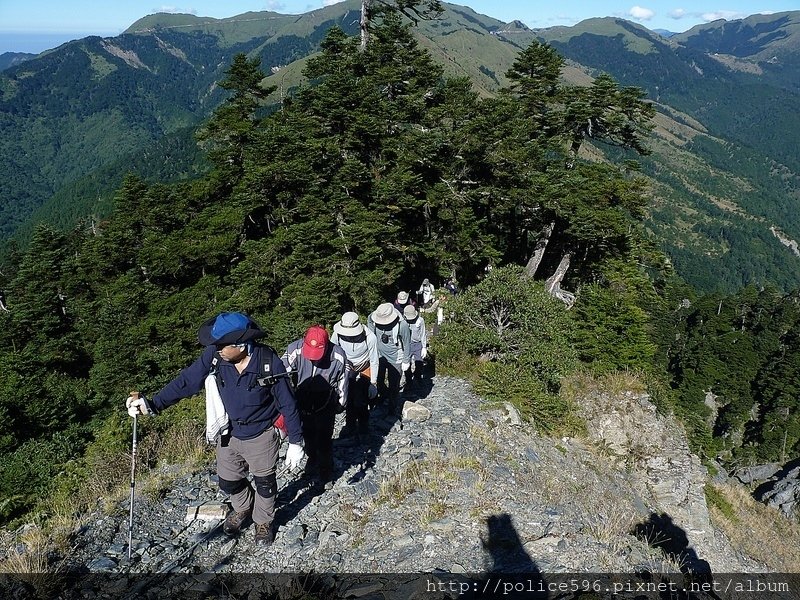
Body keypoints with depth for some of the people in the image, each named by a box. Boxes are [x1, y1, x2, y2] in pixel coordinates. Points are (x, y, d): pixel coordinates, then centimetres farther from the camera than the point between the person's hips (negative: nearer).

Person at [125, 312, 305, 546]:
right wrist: (153, 404, -22)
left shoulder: (269, 363, -29)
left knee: (264, 484, 20)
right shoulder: (214, 356, -21)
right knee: (228, 482, 24)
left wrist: (296, 441, -12)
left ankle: (263, 522, 50)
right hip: (228, 435, 4)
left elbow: (287, 404, -19)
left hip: (261, 437, -3)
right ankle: (243, 509, 58)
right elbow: (186, 381, -12)